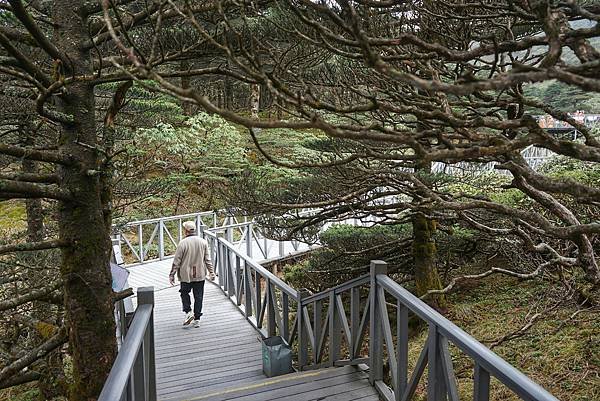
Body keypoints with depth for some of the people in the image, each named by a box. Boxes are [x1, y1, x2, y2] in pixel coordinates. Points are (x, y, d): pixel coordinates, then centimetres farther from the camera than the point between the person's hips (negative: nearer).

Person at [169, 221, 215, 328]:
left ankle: (188, 312, 2)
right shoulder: (203, 242, -1)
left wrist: (172, 275, 0)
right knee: (198, 296, 9)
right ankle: (197, 319, 13)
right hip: (200, 275, 3)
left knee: (184, 293, 18)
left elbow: (176, 261, -9)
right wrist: (211, 272, 10)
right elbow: (208, 260, 2)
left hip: (186, 275, -3)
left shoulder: (183, 243, -13)